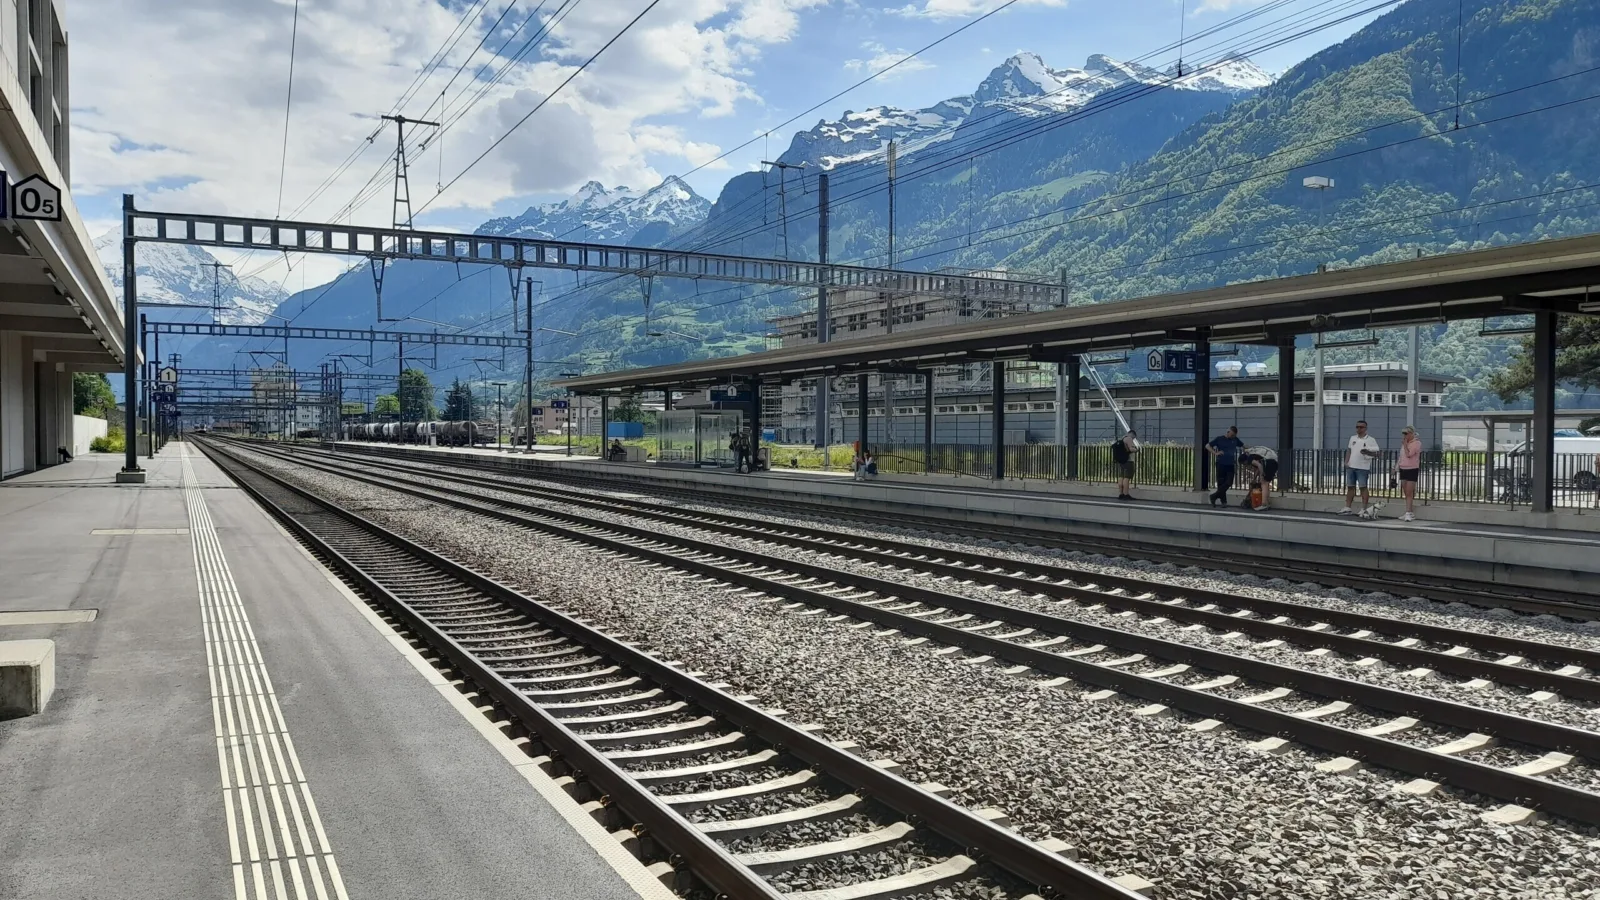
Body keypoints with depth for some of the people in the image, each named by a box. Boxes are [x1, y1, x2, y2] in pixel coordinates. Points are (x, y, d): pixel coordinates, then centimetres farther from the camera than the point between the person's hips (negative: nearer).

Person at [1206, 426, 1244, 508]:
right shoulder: (1219, 439, 0)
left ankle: (1214, 496, 4)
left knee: (1229, 483, -7)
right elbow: (1207, 446, 0)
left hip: (1230, 465, 3)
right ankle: (1223, 501, 8)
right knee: (1221, 483, 0)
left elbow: (1243, 446, 27)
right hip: (1221, 464, -3)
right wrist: (1215, 453, -12)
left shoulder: (1235, 440, 10)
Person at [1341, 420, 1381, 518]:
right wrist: (1346, 461, 7)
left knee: (1363, 487, -3)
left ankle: (1364, 509, 1)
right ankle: (1347, 508, 15)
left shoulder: (1371, 440, -4)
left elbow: (1376, 454, -8)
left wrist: (1367, 452, -26)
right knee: (1350, 487, 9)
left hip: (1363, 468, -5)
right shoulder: (1352, 438, 12)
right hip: (1351, 466, 5)